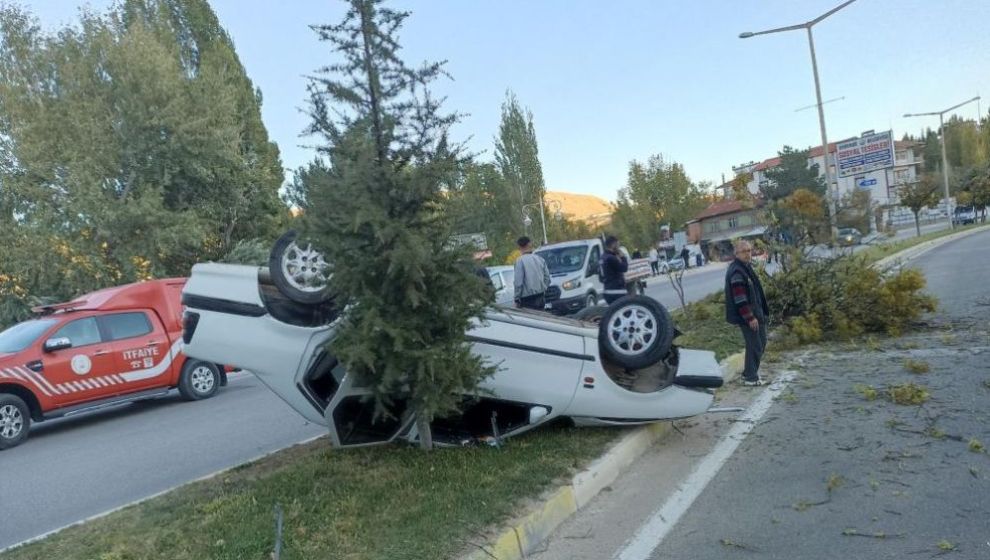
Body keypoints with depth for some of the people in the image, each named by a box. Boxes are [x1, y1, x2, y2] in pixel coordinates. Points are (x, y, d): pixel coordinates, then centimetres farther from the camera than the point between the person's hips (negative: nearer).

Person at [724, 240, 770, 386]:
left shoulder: (746, 267, 12)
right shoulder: (736, 271, -21)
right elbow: (740, 299, -24)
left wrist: (761, 313, 22)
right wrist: (750, 317, -24)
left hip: (756, 312, 10)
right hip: (746, 315, -10)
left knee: (761, 343, 18)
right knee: (755, 345, -3)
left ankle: (749, 372, 29)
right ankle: (750, 378, 9)